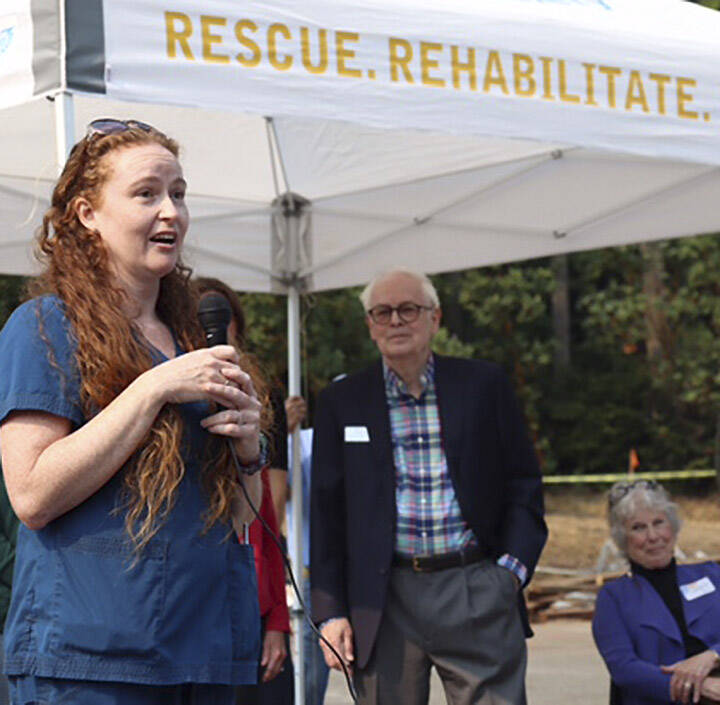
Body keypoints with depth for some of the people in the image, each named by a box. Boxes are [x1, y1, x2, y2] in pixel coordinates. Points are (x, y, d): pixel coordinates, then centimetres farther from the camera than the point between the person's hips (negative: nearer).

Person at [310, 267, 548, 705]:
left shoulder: (484, 385, 8)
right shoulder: (343, 402, 9)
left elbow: (524, 484, 10)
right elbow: (327, 510, 9)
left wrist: (512, 566, -3)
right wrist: (331, 611, 2)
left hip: (477, 596, -1)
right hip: (384, 600, 1)